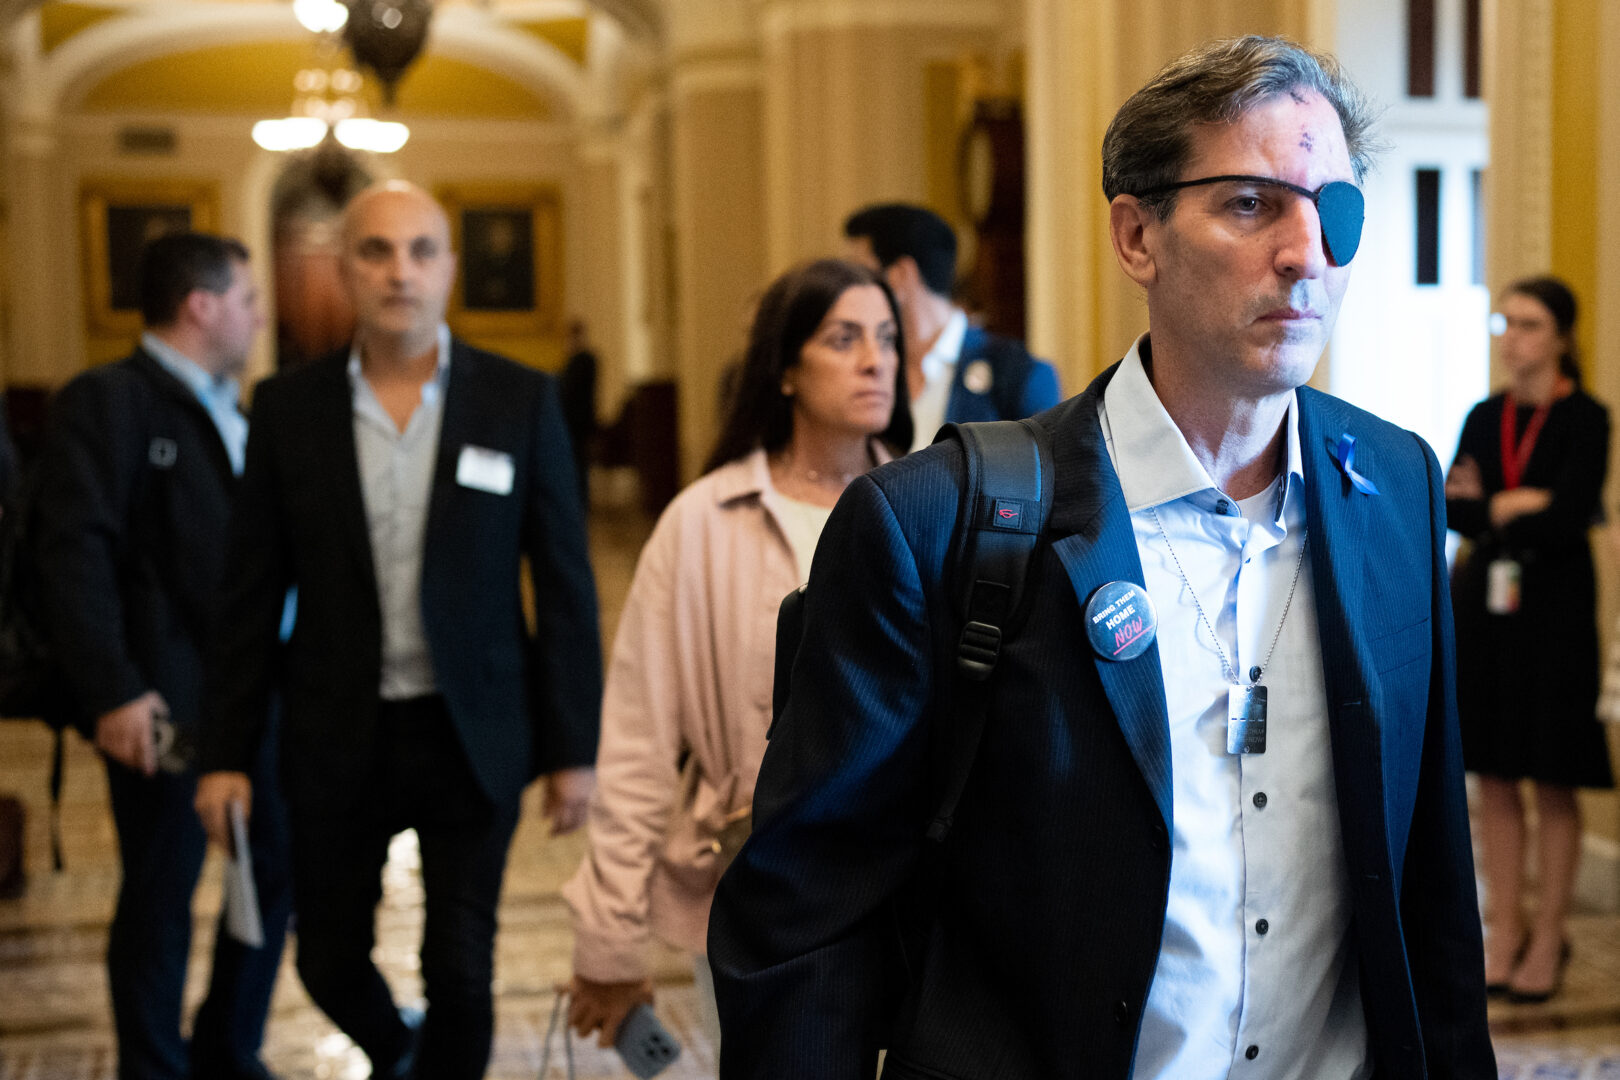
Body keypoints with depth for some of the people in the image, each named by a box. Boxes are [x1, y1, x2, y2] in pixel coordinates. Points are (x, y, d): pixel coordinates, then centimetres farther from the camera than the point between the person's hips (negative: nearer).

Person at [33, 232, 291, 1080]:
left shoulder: (232, 410, 14)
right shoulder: (108, 403, -9)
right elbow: (74, 552, -17)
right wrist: (111, 691, -24)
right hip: (167, 706, -8)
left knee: (275, 870, 15)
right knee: (160, 898, 4)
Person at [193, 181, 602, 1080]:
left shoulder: (520, 401, -4)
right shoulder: (288, 408, -1)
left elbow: (564, 584, -2)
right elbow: (250, 595, 2)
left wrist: (572, 746, -4)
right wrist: (224, 754, 0)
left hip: (471, 735, -1)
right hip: (338, 737, 2)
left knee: (460, 971, 0)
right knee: (330, 963, 14)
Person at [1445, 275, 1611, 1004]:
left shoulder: (1585, 421, -5)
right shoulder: (1485, 418, 10)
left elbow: (1568, 521, -16)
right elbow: (1451, 509, 0)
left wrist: (1490, 507, -4)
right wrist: (1525, 505, -15)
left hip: (1554, 611, -5)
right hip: (1485, 603, 5)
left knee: (1553, 783, 1)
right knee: (1495, 776, 7)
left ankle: (1547, 940, 11)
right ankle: (1503, 930, 17)